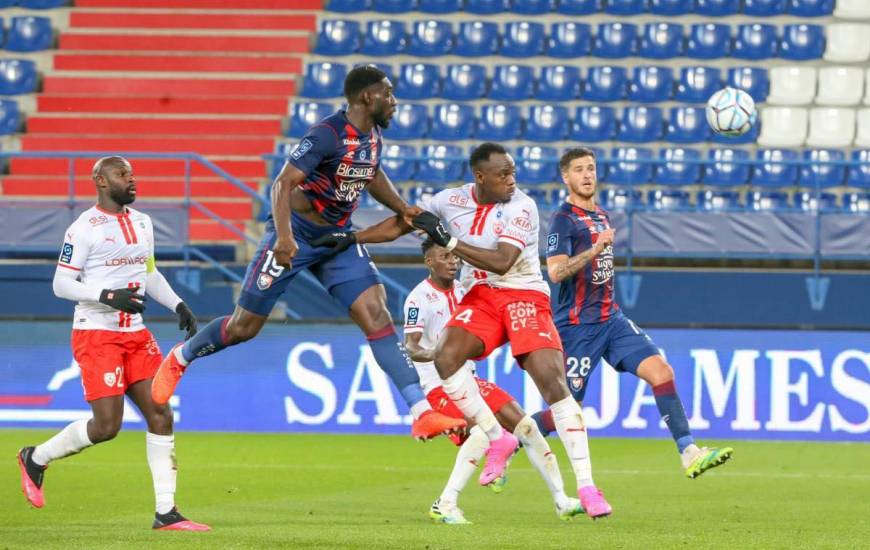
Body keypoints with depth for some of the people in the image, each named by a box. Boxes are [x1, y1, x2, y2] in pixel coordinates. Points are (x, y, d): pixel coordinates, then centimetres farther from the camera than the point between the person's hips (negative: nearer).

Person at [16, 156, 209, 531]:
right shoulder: (84, 229, -10)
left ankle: (166, 512, 1)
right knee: (106, 426, -11)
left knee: (161, 416, -2)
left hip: (135, 335, 7)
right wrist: (109, 296, -22)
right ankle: (36, 459, 14)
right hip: (96, 335, -7)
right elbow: (61, 284, -11)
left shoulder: (142, 223, 12)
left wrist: (178, 305, 10)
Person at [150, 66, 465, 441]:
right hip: (295, 236, -6)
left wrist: (404, 209, 13)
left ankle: (422, 413, -18)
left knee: (377, 316, -12)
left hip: (337, 239, 6)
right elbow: (283, 184, -28)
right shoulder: (328, 135, -23)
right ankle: (179, 359, 34)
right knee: (243, 327, 4)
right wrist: (283, 236, -41)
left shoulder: (373, 135, 3)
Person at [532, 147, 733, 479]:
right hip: (577, 325, -7)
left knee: (661, 371, -12)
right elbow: (555, 272, -25)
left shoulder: (601, 216, 15)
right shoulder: (563, 219, -11)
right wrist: (595, 250, -34)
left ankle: (689, 454, -17)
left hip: (610, 319, 7)